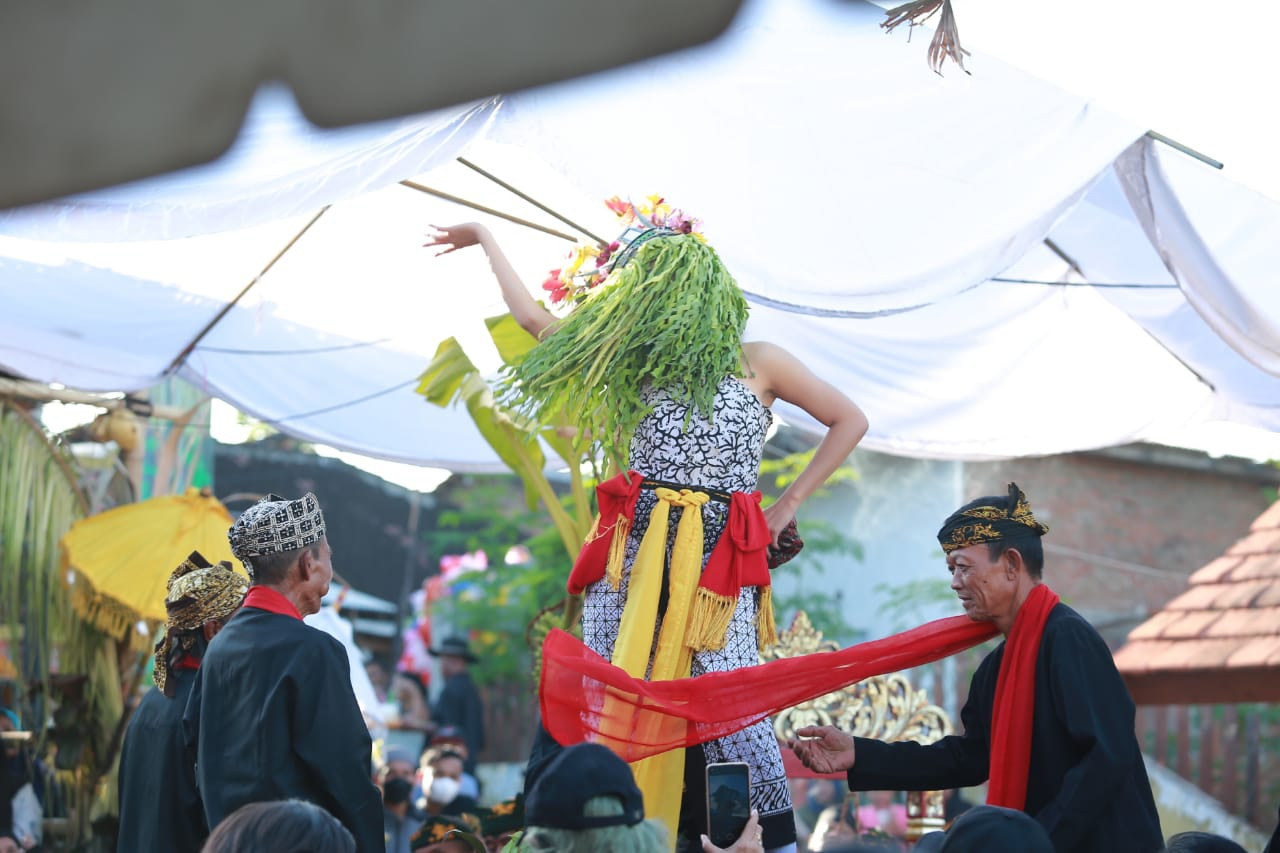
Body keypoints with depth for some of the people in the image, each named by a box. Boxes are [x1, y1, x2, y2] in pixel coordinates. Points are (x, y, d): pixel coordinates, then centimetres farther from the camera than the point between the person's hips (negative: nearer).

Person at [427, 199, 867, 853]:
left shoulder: (758, 362, 9)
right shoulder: (630, 360, 18)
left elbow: (849, 421, 13)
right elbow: (533, 318, 24)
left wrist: (787, 507, 7)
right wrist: (485, 238, 31)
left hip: (719, 559, -3)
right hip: (632, 551, 3)